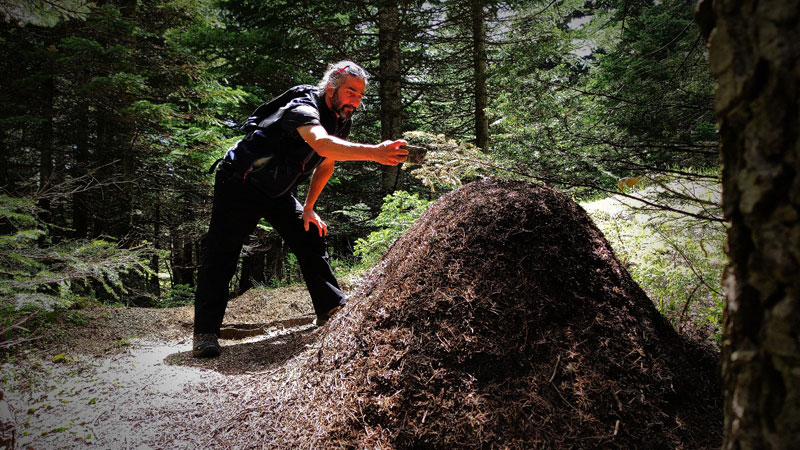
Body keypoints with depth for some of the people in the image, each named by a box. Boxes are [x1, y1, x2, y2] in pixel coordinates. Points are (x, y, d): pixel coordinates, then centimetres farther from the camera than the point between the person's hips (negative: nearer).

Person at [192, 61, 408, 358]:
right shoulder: (304, 108, -29)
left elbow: (325, 165, 13)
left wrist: (308, 208, 10)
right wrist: (374, 153, -64)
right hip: (240, 184, -8)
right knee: (221, 254, -8)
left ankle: (331, 310, 10)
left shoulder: (341, 121, -2)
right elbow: (321, 143, -52)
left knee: (311, 239, 0)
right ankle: (205, 332, -1)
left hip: (279, 192, 8)